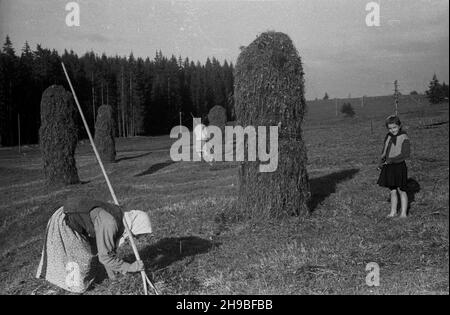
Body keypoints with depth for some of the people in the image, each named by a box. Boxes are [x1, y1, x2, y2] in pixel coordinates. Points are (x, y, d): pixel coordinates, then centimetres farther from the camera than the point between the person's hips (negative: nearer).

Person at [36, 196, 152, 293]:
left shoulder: (119, 216, -5)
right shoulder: (109, 223, -33)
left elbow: (110, 248, 6)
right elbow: (105, 256, -29)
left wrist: (112, 275, 10)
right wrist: (130, 267, -21)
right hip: (63, 223, -9)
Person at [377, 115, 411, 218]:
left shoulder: (404, 138, -12)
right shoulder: (388, 136, 8)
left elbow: (406, 154, -19)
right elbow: (384, 151, 16)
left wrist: (391, 160, -21)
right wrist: (381, 163, 4)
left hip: (399, 166, -5)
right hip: (389, 167, 5)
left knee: (401, 190, 4)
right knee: (392, 191, 13)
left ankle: (403, 213, 13)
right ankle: (393, 212, 23)